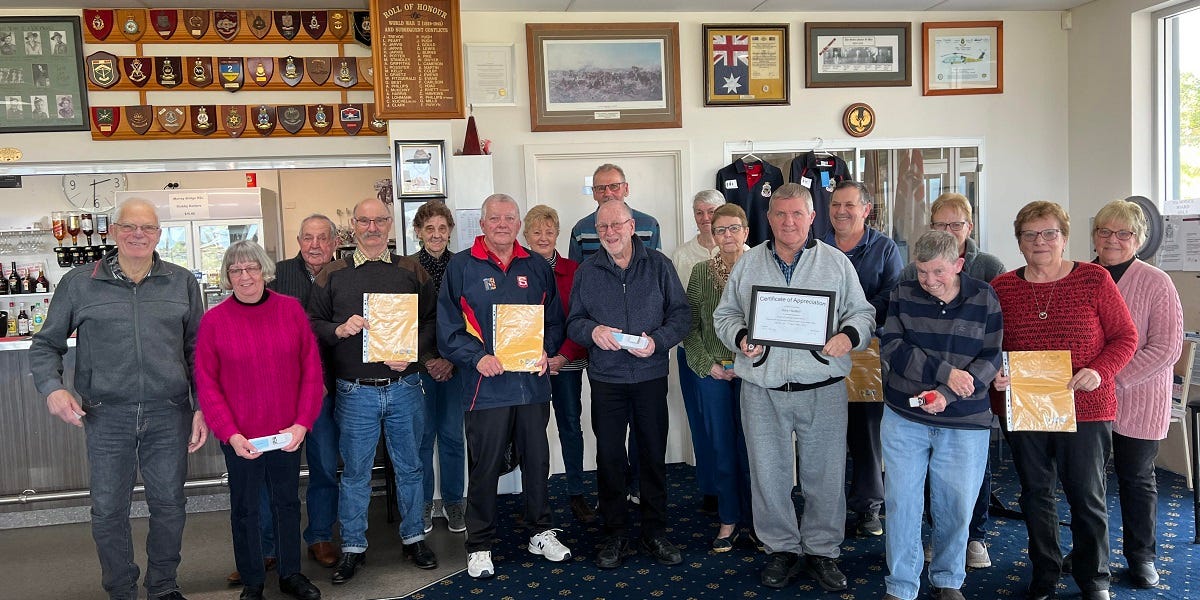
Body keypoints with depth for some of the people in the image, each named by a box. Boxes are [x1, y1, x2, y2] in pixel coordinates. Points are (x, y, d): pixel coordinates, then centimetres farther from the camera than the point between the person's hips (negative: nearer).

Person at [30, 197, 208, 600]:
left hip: (169, 414, 1)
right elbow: (45, 345, 9)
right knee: (108, 510, 8)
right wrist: (52, 388, -9)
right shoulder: (79, 283, 2)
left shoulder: (182, 283, 5)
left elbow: (197, 350, 7)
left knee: (169, 504, 11)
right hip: (106, 416, 0)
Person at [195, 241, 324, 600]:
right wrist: (230, 434, -13)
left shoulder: (291, 309, -3)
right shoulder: (214, 320, -6)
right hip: (240, 438, -1)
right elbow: (206, 384, -5)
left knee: (288, 502, 15)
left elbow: (311, 369, -2)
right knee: (245, 509, 13)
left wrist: (302, 423, -9)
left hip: (288, 433, 1)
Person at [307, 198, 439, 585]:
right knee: (355, 473, 9)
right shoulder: (332, 275, 5)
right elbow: (312, 324, 5)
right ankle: (353, 547, 23)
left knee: (409, 467, 12)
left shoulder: (412, 272, 6)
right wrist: (339, 330, -14)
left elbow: (431, 321, 4)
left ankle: (414, 537, 29)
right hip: (355, 392, -1)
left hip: (404, 387, 1)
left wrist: (412, 354, -11)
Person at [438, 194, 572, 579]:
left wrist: (546, 349, -6)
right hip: (486, 386, -3)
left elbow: (555, 319, 12)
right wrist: (477, 357, -17)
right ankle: (480, 546, 20)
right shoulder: (461, 267, -1)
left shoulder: (537, 267, 9)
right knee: (484, 468, 5)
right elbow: (448, 327, -4)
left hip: (533, 384, 3)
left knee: (537, 461, 14)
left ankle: (541, 533, 31)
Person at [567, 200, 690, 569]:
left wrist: (658, 341, -16)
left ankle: (655, 533, 24)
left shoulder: (658, 265, 1)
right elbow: (573, 322, 5)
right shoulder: (586, 272, 5)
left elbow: (681, 313, 0)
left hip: (651, 376, -1)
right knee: (609, 458, 7)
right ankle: (616, 536, 21)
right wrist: (592, 331, -16)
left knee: (653, 456, 9)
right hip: (606, 379, 1)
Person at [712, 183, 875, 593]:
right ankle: (782, 549, 26)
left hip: (822, 389, -1)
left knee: (825, 474, 7)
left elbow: (862, 312, 6)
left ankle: (822, 551, 25)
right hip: (762, 389, 1)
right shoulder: (747, 264, 7)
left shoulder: (837, 263, 5)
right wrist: (741, 338, -9)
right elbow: (724, 315, 11)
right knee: (768, 474, 8)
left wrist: (849, 336, -14)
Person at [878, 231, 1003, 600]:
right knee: (901, 503, 3)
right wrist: (945, 372, -20)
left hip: (966, 424, 0)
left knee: (956, 507, 9)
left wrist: (947, 395, -18)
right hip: (904, 418, 0)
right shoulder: (903, 294, -1)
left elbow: (991, 358, -5)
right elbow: (891, 348, -10)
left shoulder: (984, 298, -2)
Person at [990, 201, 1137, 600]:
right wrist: (994, 373, -12)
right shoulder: (1001, 288, 1)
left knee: (1087, 496, 8)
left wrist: (1099, 371, -16)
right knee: (1035, 495, 14)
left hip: (1085, 408, -2)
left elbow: (1125, 336, 0)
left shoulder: (1094, 279, -4)